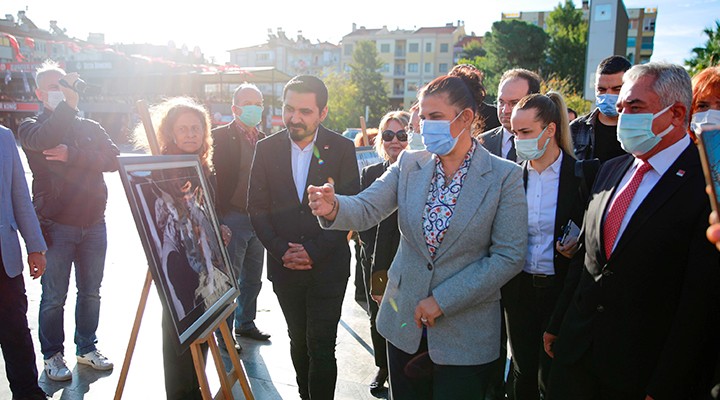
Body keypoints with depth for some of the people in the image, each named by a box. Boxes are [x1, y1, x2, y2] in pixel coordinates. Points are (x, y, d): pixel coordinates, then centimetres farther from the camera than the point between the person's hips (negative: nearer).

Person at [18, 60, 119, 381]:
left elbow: (112, 160, -5)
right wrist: (68, 104, -23)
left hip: (93, 224, 3)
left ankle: (87, 348, 29)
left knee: (91, 292, 13)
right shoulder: (31, 127, 3)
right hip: (56, 226, -3)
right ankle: (52, 355, 22)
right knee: (54, 297, 5)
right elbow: (43, 140, -23)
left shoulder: (90, 128, 11)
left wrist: (72, 155, -15)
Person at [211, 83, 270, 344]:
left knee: (253, 278, 17)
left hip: (258, 220, 6)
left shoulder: (263, 140, 12)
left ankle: (245, 323, 34)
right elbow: (213, 178, -12)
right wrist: (216, 221, -18)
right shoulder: (221, 137, -8)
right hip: (232, 218, -6)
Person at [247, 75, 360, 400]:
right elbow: (257, 208, 2)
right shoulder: (267, 148, 0)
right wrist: (280, 250, -9)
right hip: (284, 265, 3)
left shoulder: (342, 148, -6)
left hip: (327, 266, -3)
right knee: (298, 341, 17)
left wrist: (314, 250, -13)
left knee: (321, 348, -1)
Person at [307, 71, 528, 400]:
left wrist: (443, 300, -16)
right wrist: (334, 207, -33)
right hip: (404, 322, 3)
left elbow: (509, 257, -13)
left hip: (465, 333, -3)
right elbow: (367, 208, -10)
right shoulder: (409, 164, 0)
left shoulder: (504, 176, -10)